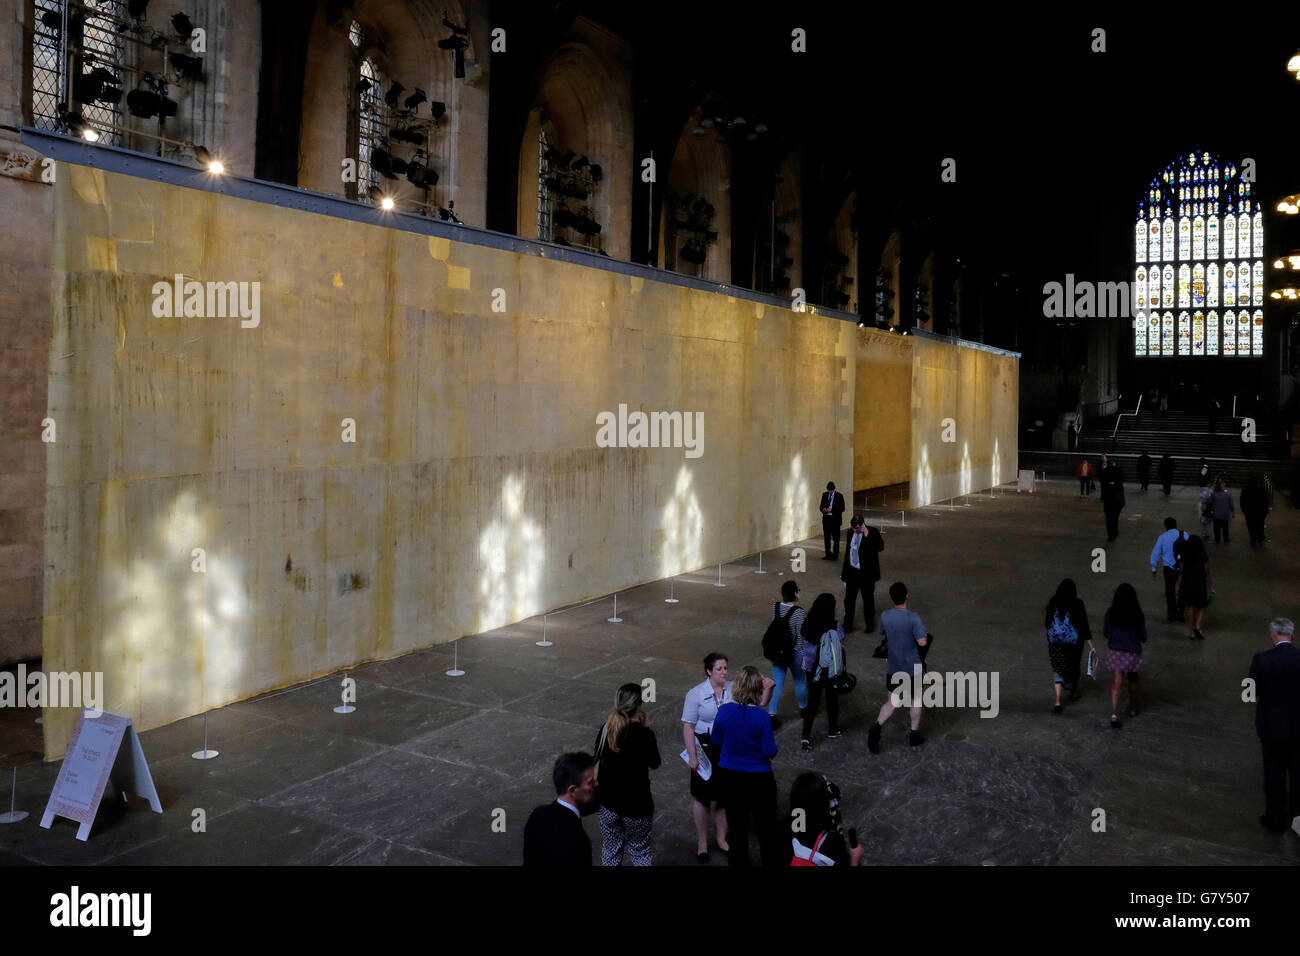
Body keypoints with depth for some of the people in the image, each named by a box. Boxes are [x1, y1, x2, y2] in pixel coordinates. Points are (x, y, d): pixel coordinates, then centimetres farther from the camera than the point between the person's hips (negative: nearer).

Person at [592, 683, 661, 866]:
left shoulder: (605, 730, -7)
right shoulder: (644, 734, -19)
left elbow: (597, 762, 2)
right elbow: (655, 764, -4)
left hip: (608, 802, 4)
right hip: (636, 803, -4)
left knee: (611, 850, 19)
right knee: (640, 851, 15)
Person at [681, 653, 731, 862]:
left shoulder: (734, 689, -4)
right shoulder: (696, 694, -13)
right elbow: (688, 727, -11)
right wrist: (692, 756, -14)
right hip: (705, 749, -3)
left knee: (725, 795, 15)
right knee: (703, 797, 11)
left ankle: (721, 838, 35)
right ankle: (702, 842, 29)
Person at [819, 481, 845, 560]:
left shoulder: (839, 496, -5)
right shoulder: (824, 495, 8)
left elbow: (842, 508, -8)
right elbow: (821, 506, 13)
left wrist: (831, 510, -18)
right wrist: (823, 509, -11)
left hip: (835, 519, -4)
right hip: (826, 519, 4)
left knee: (836, 538, 1)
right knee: (827, 538, 9)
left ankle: (835, 555, 8)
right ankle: (828, 555, 17)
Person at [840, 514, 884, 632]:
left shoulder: (873, 532, -13)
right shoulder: (851, 533, 3)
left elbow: (880, 547, -28)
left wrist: (867, 535, -31)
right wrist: (844, 571, 15)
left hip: (867, 573, -5)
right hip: (852, 572, 5)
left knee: (868, 599, 11)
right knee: (849, 599, 10)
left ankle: (870, 624, 28)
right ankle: (847, 625, 22)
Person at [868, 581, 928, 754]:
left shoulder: (885, 616, -7)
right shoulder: (913, 617, -22)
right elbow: (922, 642, -23)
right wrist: (924, 633, -3)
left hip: (893, 668, 3)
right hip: (912, 668, -3)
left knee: (891, 701, 13)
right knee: (916, 700, 20)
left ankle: (877, 726, -10)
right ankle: (914, 735, 29)